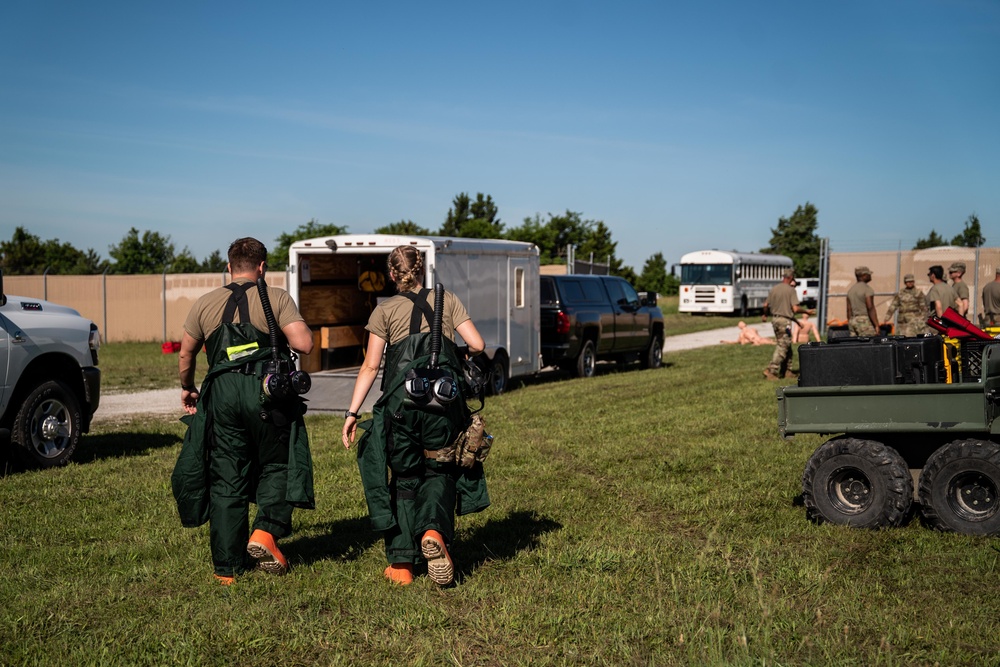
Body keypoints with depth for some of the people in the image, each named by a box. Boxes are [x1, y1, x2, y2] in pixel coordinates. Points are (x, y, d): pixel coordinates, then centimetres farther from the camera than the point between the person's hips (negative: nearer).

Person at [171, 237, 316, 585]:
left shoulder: (205, 304, 11)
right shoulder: (277, 299, 0)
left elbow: (186, 353, 17)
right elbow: (304, 344, -10)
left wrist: (187, 388, 33)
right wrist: (290, 330, 12)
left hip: (222, 395, 3)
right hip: (268, 394, -3)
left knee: (226, 481, 9)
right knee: (276, 466, 16)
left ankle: (227, 567, 13)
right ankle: (265, 531, -5)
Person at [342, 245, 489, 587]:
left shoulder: (385, 310, 8)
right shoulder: (448, 301, 11)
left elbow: (370, 366, 1)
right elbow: (477, 345, 2)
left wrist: (352, 412, 2)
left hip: (400, 402, 0)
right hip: (444, 402, 0)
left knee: (404, 478, 12)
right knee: (439, 471, 16)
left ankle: (401, 564, 12)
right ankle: (434, 530, -12)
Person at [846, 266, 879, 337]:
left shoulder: (851, 289, 15)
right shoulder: (867, 289, -8)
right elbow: (870, 309, -14)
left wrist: (850, 325, 16)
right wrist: (876, 325, -13)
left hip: (853, 321, 8)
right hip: (864, 321, -8)